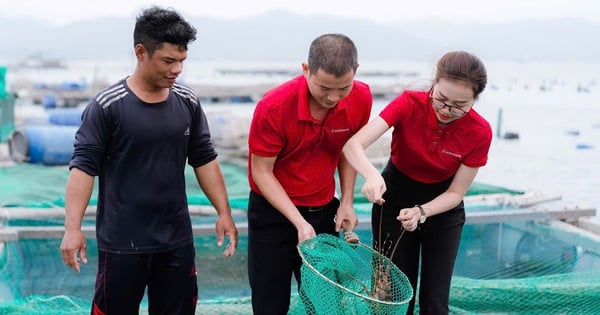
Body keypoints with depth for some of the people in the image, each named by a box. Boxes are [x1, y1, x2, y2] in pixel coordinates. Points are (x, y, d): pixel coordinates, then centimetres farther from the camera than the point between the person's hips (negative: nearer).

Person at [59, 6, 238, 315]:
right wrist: (73, 228, -18)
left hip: (177, 240, 4)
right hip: (122, 242, -4)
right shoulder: (107, 105, -10)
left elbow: (204, 159, 10)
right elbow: (83, 166, -10)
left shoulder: (187, 101, 3)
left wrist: (224, 212, 8)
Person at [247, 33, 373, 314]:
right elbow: (261, 172, -16)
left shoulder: (362, 98, -13)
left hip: (325, 209, 3)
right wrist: (299, 222, -21)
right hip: (273, 210, -3)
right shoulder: (274, 106, -25)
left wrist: (347, 202, -2)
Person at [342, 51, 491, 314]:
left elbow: (455, 193, -12)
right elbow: (354, 144, -32)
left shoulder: (479, 132, -20)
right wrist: (372, 175, -52)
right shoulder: (409, 103, -23)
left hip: (442, 208, 1)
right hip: (394, 200, 0)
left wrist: (421, 212, -30)